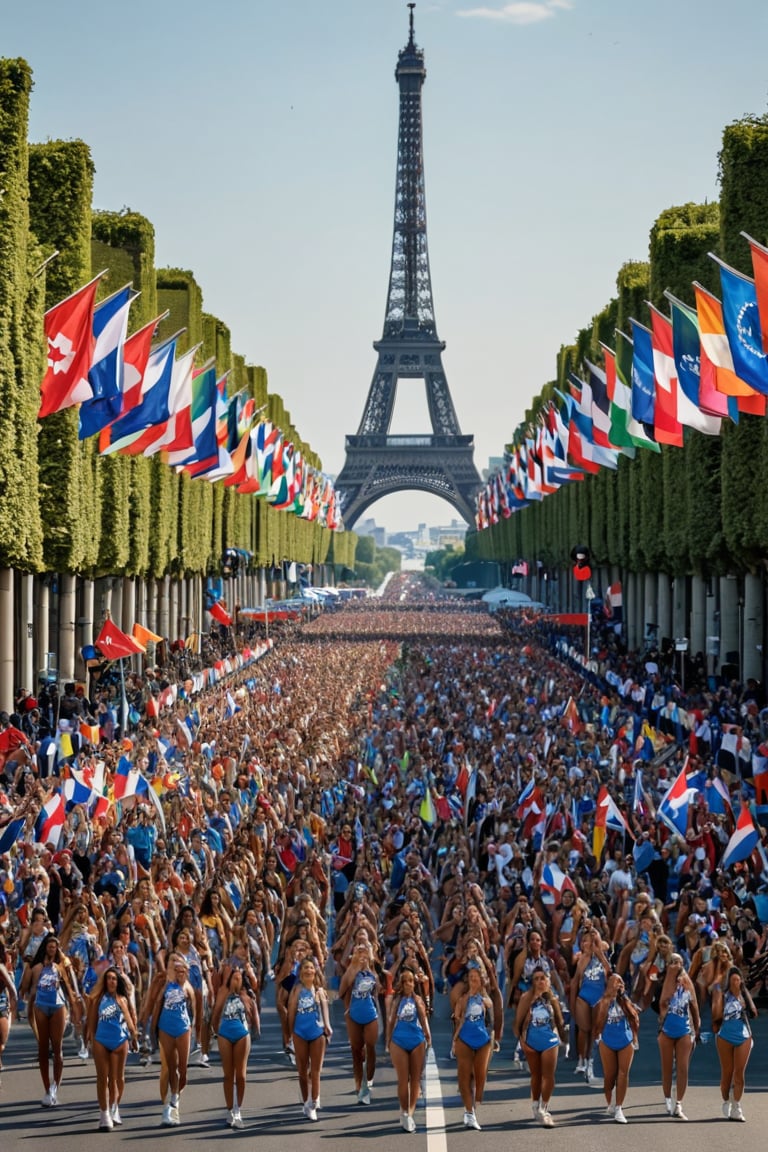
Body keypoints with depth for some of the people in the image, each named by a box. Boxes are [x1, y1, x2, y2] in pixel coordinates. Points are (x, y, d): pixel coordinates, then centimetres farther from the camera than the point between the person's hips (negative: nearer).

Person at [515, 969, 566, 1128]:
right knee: (536, 1075, 12)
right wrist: (521, 1039, -10)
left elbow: (559, 1020, 8)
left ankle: (544, 1109, -3)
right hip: (531, 1041, 0)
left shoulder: (552, 998, 2)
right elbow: (518, 1019, -5)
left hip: (550, 1040, 0)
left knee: (548, 1076, -7)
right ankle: (535, 1106, 27)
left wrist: (563, 1036, 4)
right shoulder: (526, 998, -4)